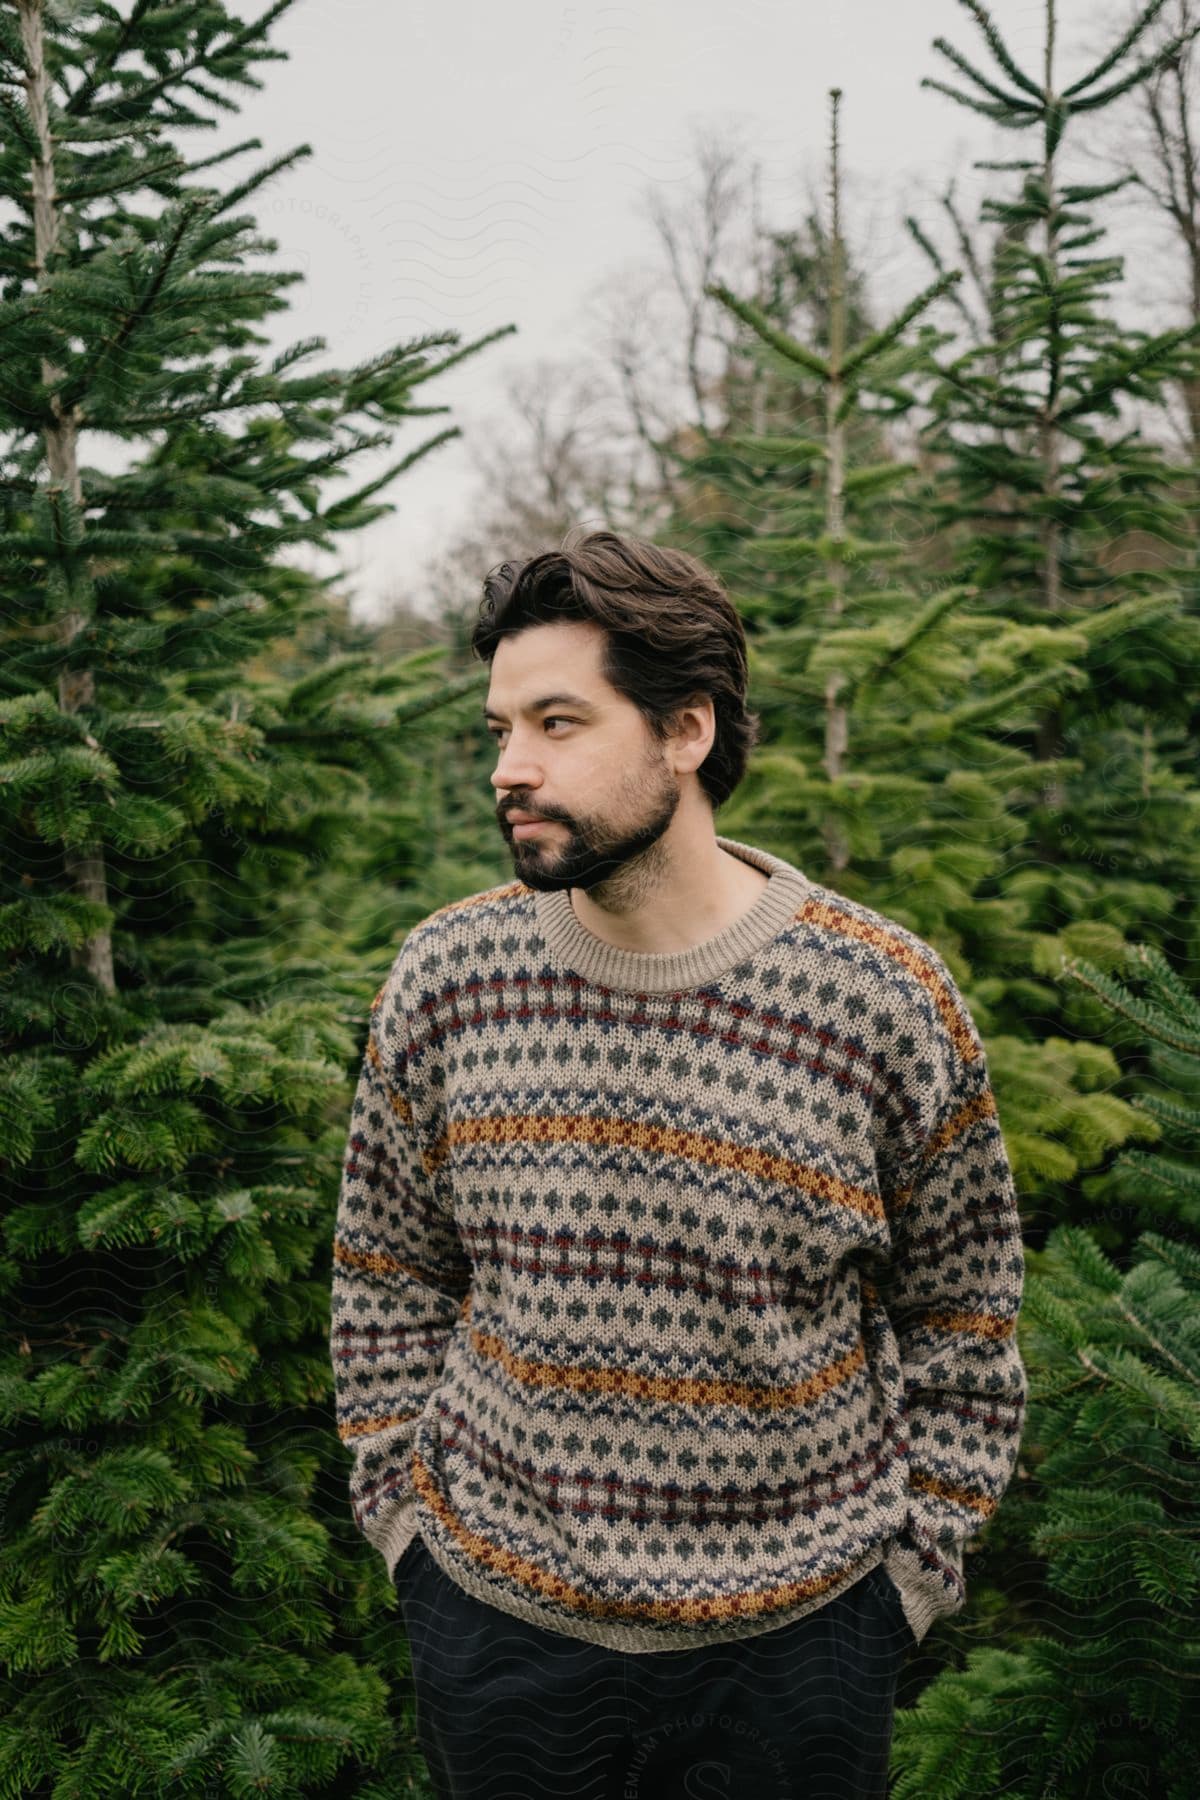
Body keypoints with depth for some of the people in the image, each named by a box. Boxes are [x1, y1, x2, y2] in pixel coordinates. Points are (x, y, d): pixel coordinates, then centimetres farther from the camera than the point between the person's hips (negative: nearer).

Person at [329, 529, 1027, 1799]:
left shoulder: (886, 996, -13)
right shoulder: (445, 976, -7)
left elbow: (961, 1313, -2)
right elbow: (387, 1279, 5)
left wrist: (919, 1559, 0)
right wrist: (399, 1514, 4)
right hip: (494, 1618, 2)